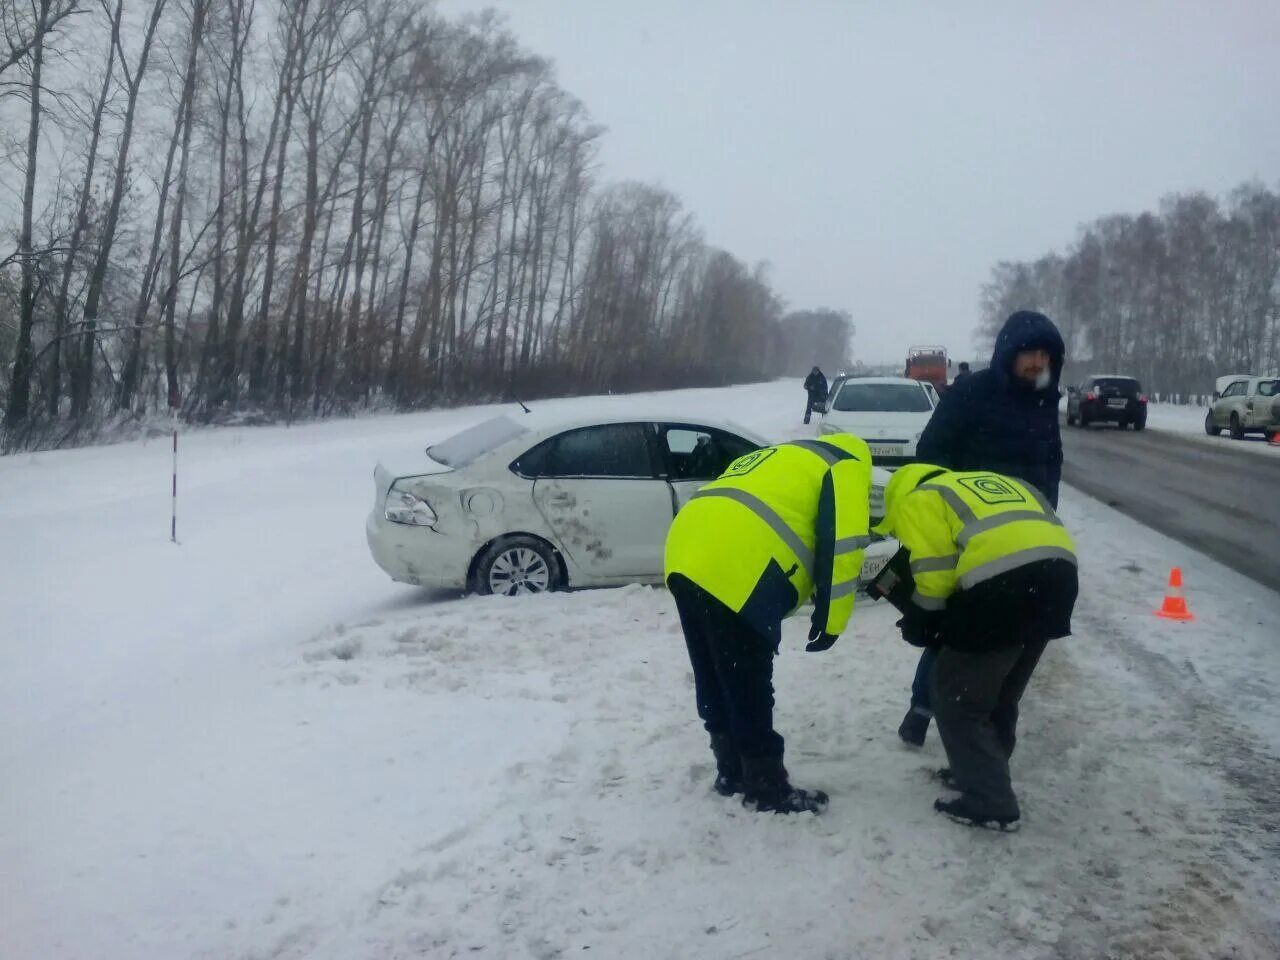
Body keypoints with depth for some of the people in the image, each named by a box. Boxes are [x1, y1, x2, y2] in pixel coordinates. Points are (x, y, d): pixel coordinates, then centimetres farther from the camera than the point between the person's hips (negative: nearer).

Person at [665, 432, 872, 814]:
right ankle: (767, 789, 16)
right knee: (749, 688, 4)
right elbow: (840, 542, -1)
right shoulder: (845, 464, 13)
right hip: (733, 571, -8)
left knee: (715, 682, 19)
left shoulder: (778, 460, 36)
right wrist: (831, 619, 4)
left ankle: (732, 774, 32)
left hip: (687, 557, 8)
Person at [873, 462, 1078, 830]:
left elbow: (934, 571, 0)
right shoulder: (996, 483, 35)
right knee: (1000, 692, 26)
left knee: (956, 693, 10)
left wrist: (920, 619, 16)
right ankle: (982, 773, 40)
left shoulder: (918, 501, 14)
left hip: (1003, 583, -8)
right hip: (1057, 573, 8)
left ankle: (990, 801, 10)